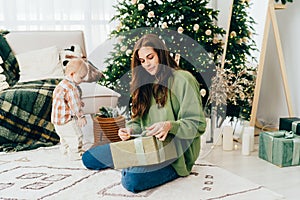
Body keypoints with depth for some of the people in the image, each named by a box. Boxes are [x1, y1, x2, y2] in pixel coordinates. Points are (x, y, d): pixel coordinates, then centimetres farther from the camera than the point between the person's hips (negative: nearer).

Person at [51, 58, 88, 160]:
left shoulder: (63, 84, 10)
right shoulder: (71, 88, -25)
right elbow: (74, 104, -24)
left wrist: (78, 102, 28)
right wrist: (81, 116, -19)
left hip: (58, 117, 11)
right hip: (65, 119, -11)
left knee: (65, 135, 26)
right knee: (75, 135, -1)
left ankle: (65, 150, 42)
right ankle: (76, 154, 9)